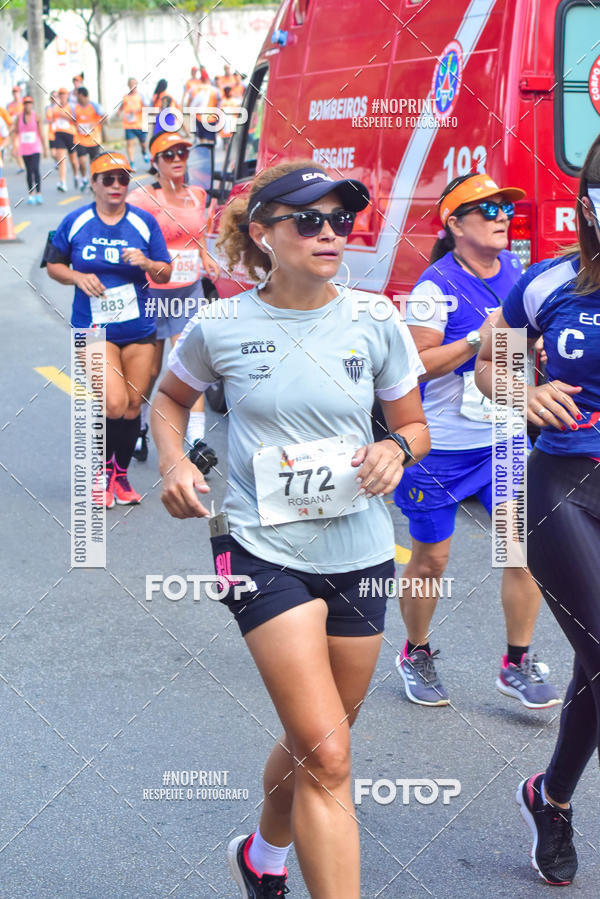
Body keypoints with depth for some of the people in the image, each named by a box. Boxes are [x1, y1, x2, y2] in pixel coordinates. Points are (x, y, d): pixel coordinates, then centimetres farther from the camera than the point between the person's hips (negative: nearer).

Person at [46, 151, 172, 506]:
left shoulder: (145, 222, 0)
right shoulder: (75, 222, -1)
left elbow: (166, 274, 3)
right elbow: (54, 265, 8)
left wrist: (147, 263, -18)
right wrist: (77, 277, -12)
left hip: (140, 330, 2)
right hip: (93, 329, -2)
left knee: (133, 406, 7)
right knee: (115, 404, -16)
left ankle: (121, 475, 26)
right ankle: (104, 468, 10)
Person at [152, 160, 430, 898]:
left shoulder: (376, 325, -3)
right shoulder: (219, 329, -8)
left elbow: (415, 428, 8)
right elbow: (168, 400, 12)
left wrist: (396, 449, -14)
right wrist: (172, 460, -7)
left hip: (359, 552, 4)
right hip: (264, 551, -3)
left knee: (316, 744, 19)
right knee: (327, 757, -14)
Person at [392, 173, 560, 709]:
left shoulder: (513, 270, 5)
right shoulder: (437, 286, -14)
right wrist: (479, 337, -24)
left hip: (502, 441, 5)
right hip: (442, 446, -5)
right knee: (431, 558, 7)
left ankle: (517, 664, 10)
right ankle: (416, 654, 30)